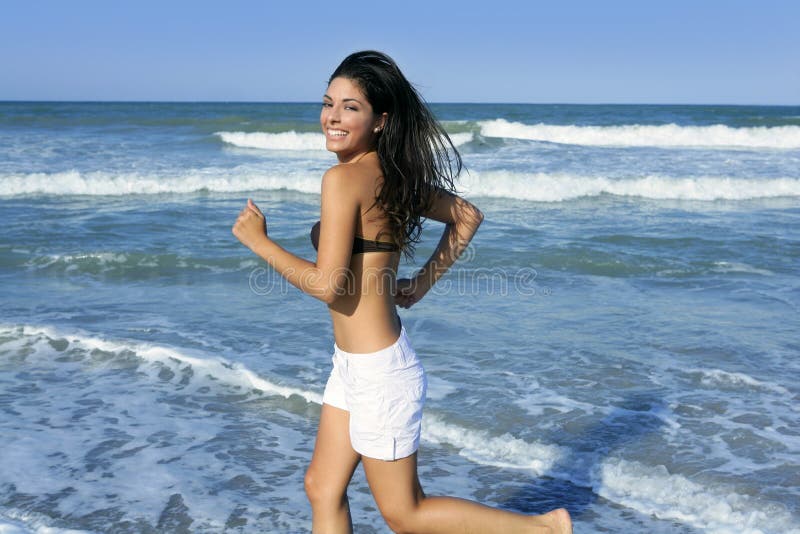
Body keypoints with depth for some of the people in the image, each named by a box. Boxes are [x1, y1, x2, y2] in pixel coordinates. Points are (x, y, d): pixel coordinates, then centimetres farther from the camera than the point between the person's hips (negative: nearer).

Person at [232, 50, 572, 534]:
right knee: (322, 489, 18)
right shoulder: (394, 175, 4)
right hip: (355, 365, 9)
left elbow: (327, 285, -24)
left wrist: (258, 240, -11)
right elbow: (468, 216, 13)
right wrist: (421, 284, 13)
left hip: (378, 370, -9)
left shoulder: (345, 177, -20)